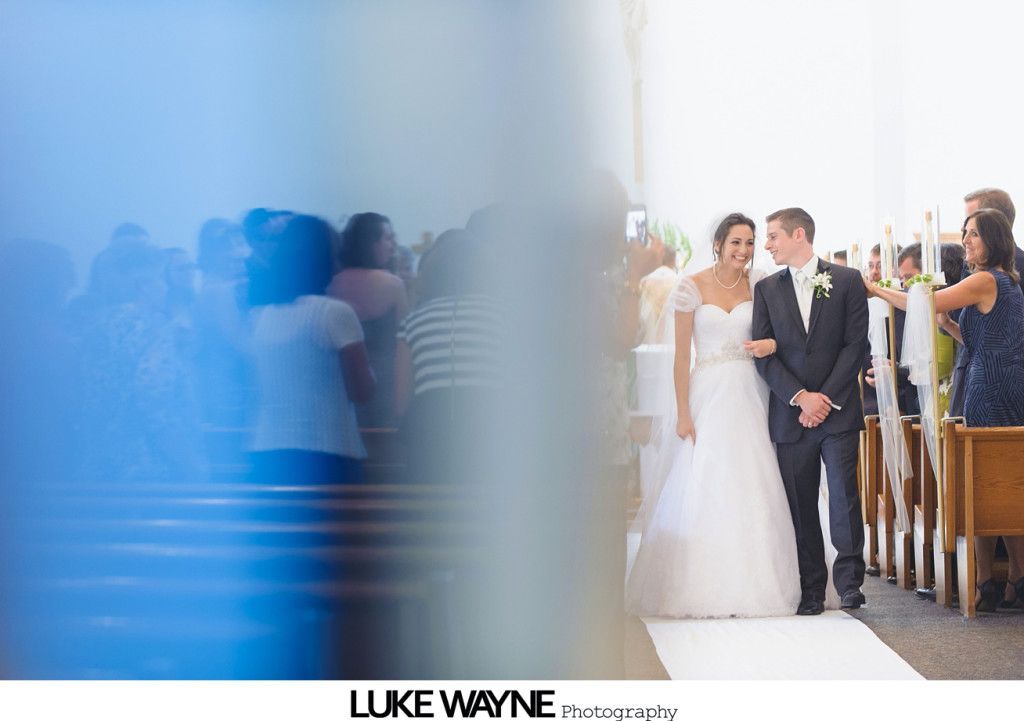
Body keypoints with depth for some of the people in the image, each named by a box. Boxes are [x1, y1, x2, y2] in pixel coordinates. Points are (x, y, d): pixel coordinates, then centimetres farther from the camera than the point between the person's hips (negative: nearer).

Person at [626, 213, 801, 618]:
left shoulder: (758, 285, 7)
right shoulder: (693, 287, -1)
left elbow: (774, 332, 14)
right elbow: (681, 355, -2)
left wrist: (771, 345, -11)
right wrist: (683, 414, -7)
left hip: (750, 397, 3)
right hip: (709, 396, -3)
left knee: (754, 492, -2)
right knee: (703, 489, -5)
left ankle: (751, 587, 5)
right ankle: (701, 589, 0)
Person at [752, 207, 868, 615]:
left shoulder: (846, 281, 4)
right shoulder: (766, 289, 10)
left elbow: (856, 344, -2)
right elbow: (763, 354, 3)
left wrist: (826, 399, -9)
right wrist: (801, 397, -9)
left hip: (839, 412, -2)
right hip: (790, 414, 2)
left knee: (843, 494, -9)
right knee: (800, 504, 2)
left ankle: (849, 581, 1)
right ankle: (811, 591, 7)